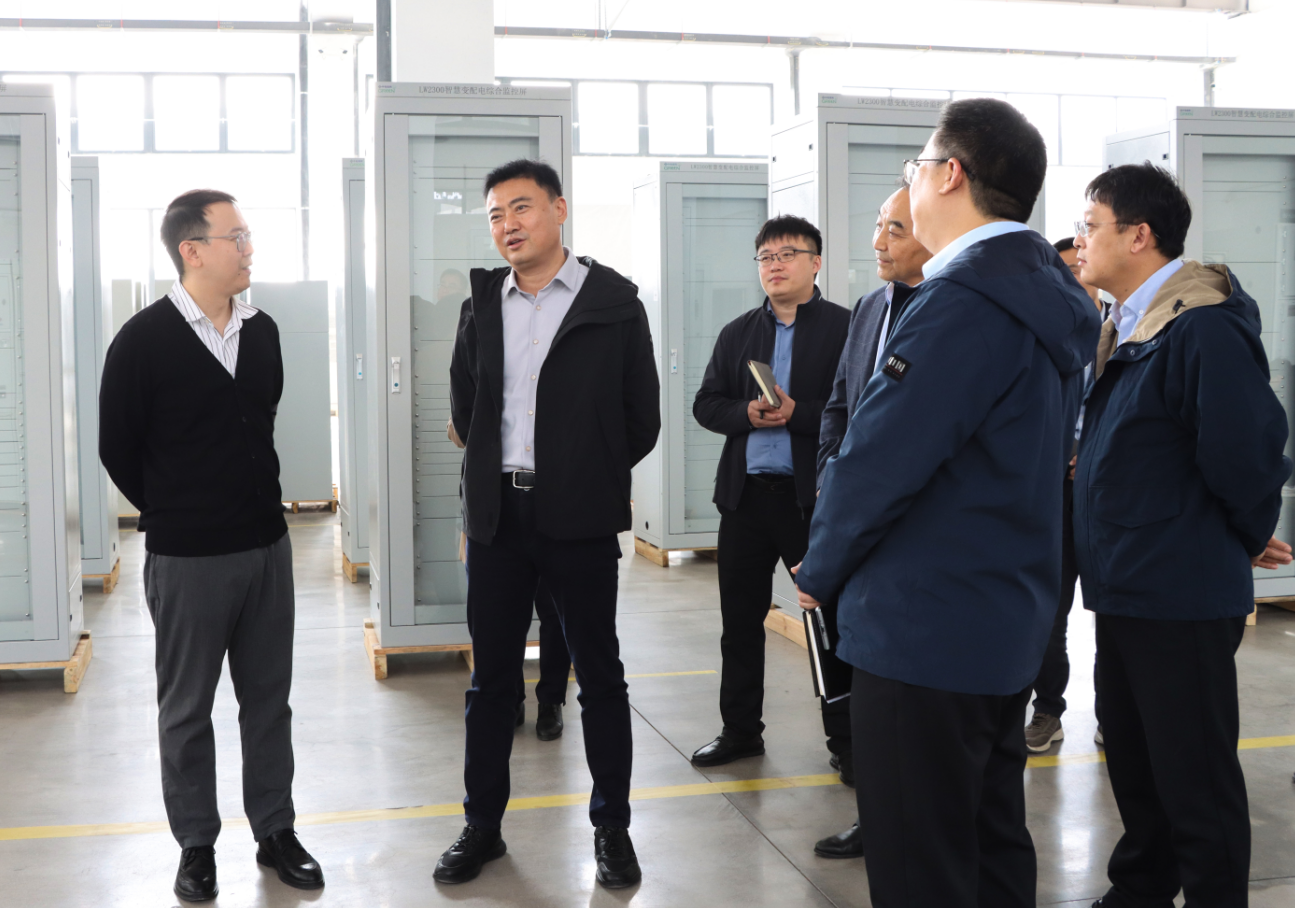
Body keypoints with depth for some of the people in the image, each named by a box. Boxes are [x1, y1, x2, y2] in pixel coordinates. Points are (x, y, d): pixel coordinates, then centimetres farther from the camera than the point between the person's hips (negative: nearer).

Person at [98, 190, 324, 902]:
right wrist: (173, 514, 5)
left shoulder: (263, 332, 4)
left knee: (268, 698, 13)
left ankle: (275, 830, 27)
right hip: (187, 557, -4)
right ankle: (197, 845, 25)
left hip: (266, 545, 5)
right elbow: (117, 448, -3)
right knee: (186, 708, 10)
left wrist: (256, 505, 12)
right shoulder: (144, 341, -11)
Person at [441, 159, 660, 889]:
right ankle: (483, 826, 24)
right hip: (498, 514, 4)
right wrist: (498, 467, 13)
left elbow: (642, 415, -1)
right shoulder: (484, 304, 8)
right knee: (492, 676, 11)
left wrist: (592, 475, 7)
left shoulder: (613, 301, -4)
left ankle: (613, 828, 20)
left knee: (600, 673, 7)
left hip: (579, 518, -4)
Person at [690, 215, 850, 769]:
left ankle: (846, 735, 17)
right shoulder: (737, 334, 14)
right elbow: (706, 405, 9)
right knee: (740, 619, 11)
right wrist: (749, 414, -9)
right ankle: (740, 730, 24)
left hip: (813, 495, -5)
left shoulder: (846, 328, -2)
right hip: (746, 494, 5)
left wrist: (797, 413, -19)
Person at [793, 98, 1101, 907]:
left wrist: (822, 571, -3)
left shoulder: (962, 303, -21)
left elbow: (878, 460, -21)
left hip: (926, 632, -10)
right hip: (1010, 627, 10)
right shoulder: (1050, 302, 10)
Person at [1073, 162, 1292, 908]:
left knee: (1197, 781, 4)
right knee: (1133, 764, 21)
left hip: (1182, 596, -9)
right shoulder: (1125, 329, 11)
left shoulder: (1204, 327, -19)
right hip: (1125, 588, 10)